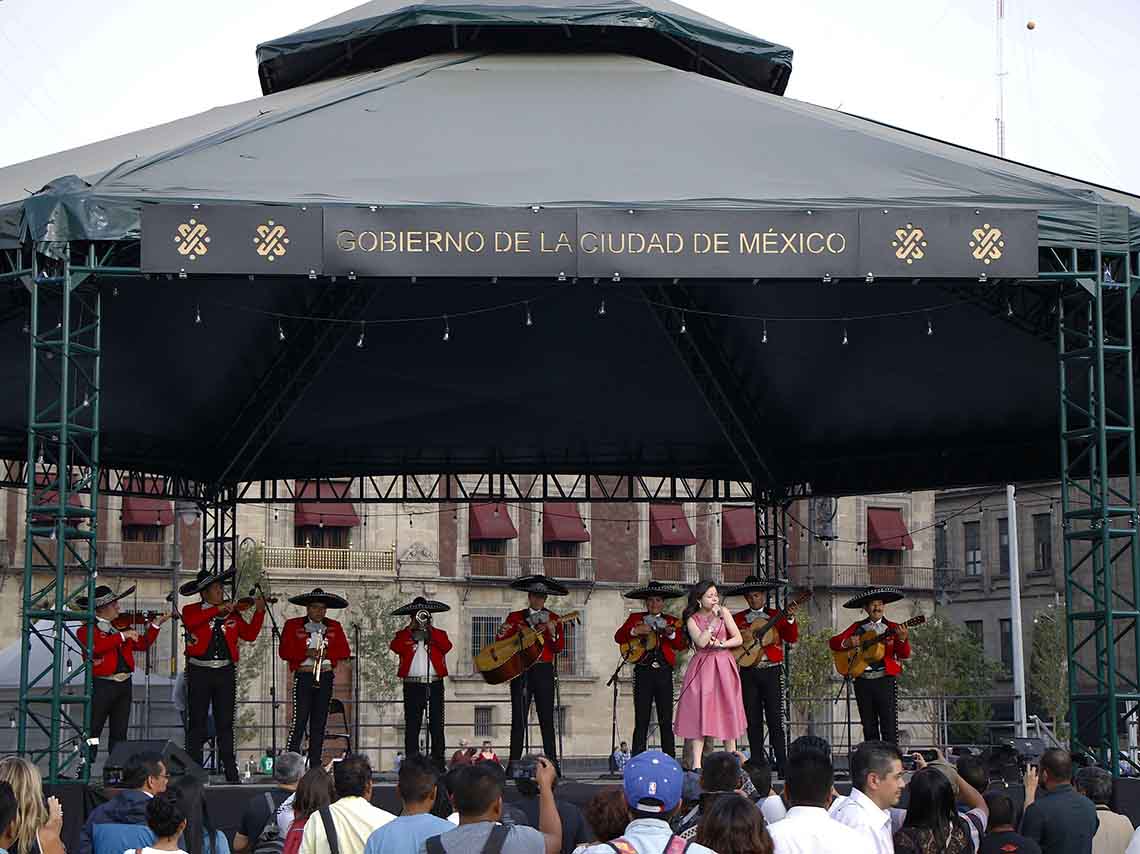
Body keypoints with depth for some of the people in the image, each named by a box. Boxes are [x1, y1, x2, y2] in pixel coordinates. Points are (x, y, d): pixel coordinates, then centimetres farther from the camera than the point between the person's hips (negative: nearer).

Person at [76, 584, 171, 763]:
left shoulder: (121, 626, 17)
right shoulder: (86, 630, -5)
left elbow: (142, 645, 19)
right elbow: (96, 647, -24)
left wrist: (155, 625, 9)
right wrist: (122, 636, -23)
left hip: (124, 685, 7)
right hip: (101, 686, -7)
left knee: (119, 733, 9)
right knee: (93, 731, -4)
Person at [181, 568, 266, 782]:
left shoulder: (232, 613, 12)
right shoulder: (191, 610, 2)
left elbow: (250, 634, 10)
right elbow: (190, 621, -21)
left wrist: (259, 611, 0)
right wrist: (217, 609, -24)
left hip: (225, 672, 3)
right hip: (199, 672, -3)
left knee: (225, 724, 5)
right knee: (197, 722, 0)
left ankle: (230, 771, 9)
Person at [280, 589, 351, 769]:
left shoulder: (335, 627, 15)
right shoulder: (293, 626, 6)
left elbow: (345, 652, 7)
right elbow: (284, 651, -3)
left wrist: (327, 653, -11)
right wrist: (307, 653, -16)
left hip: (325, 677, 3)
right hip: (304, 676, -3)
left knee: (319, 723, 4)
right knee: (299, 721, -11)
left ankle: (315, 766, 6)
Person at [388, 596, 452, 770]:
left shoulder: (439, 634, 14)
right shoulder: (404, 635, 13)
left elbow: (447, 646, -7)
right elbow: (395, 647, -8)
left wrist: (430, 629, -7)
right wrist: (410, 628, -7)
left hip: (435, 684, 0)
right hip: (412, 685, 0)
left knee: (436, 726, -2)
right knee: (412, 726, -2)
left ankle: (438, 764, -1)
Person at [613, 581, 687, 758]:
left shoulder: (670, 621, 13)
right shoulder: (635, 618, 11)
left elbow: (682, 645, 2)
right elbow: (618, 637, 2)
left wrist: (672, 634, -17)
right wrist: (635, 631, -13)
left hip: (664, 672, 1)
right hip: (643, 672, -1)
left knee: (666, 721, 1)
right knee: (641, 721, -2)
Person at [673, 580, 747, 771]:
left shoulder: (724, 612, 4)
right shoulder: (692, 619, -1)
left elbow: (738, 639, 3)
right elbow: (701, 642, -17)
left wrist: (720, 644, -11)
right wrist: (714, 620, -17)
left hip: (723, 667, 2)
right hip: (702, 667, -2)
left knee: (728, 712, 2)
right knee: (698, 713, -8)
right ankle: (696, 764, -11)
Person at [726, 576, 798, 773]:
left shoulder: (776, 616, 7)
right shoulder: (738, 618, 11)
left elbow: (792, 638, -2)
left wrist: (790, 619, -17)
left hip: (772, 670, -2)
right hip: (748, 672, 2)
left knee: (775, 718, -6)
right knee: (753, 720, 3)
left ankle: (782, 764, -5)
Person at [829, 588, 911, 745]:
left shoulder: (893, 628, 6)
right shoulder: (857, 627, 12)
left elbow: (905, 654, -4)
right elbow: (833, 642, 10)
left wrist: (902, 639, -24)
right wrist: (847, 643, -11)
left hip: (886, 681, -3)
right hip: (862, 681, 3)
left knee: (889, 725, -7)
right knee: (868, 726, 7)